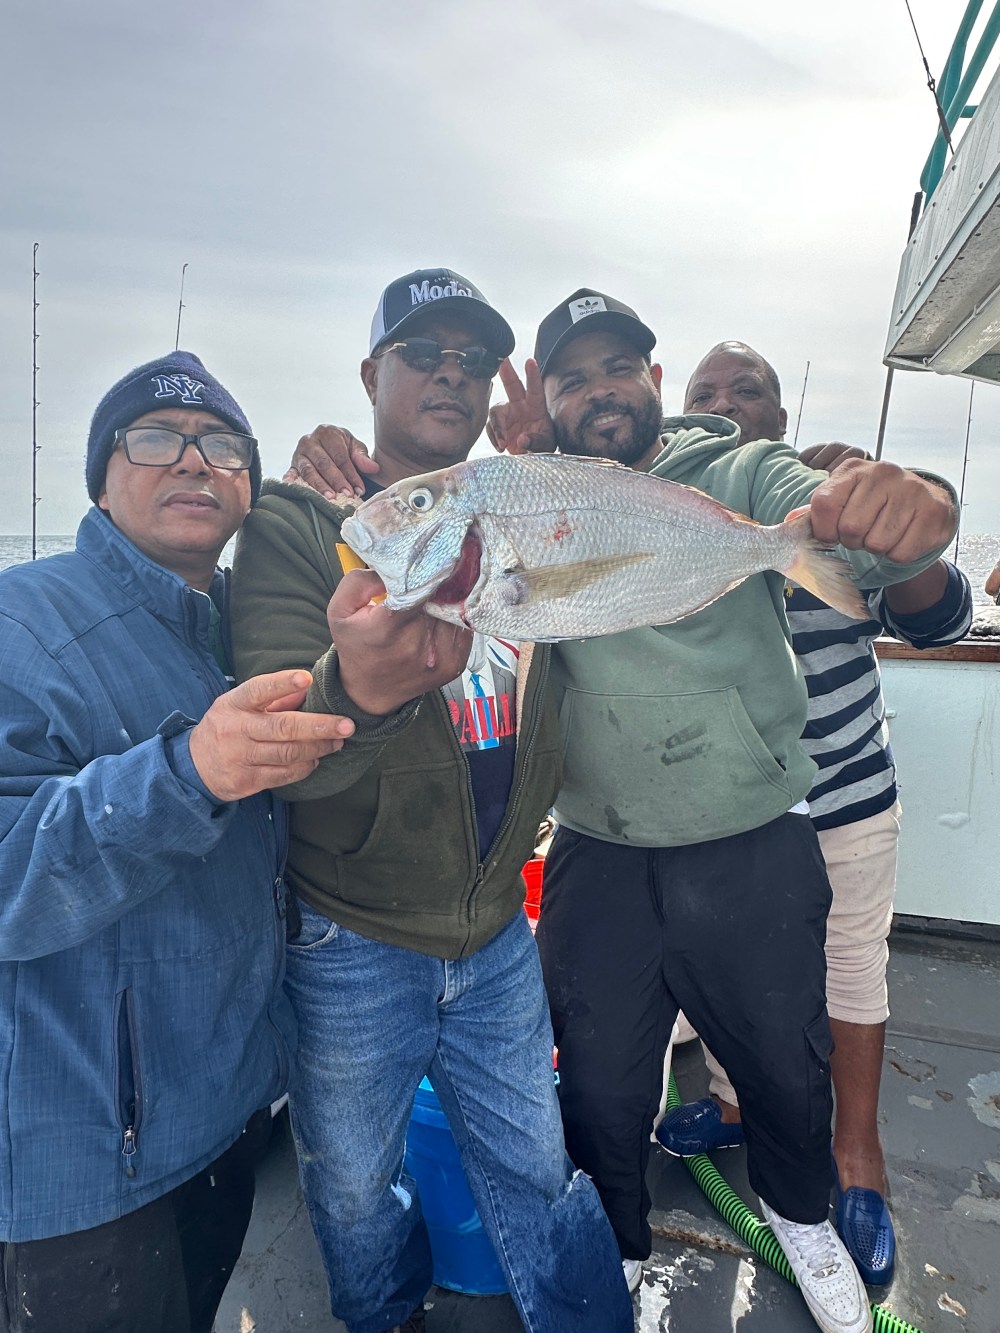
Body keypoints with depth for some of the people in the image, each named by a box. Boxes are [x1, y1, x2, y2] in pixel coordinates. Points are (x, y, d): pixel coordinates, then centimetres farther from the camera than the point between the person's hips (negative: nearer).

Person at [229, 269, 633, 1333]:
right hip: (348, 944, -2)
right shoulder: (297, 519, -9)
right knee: (356, 1191, 21)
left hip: (499, 935, 3)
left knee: (540, 1178, 18)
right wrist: (358, 688, -44)